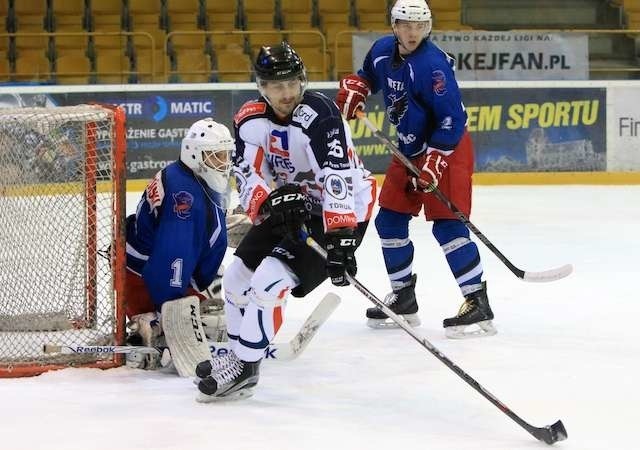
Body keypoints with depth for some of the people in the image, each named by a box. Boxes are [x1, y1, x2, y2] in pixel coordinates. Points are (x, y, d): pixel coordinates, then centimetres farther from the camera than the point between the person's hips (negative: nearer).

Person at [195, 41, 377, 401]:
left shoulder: (319, 116, -28)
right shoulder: (251, 119, -5)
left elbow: (338, 179, -35)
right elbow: (248, 175, -9)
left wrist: (339, 239, -43)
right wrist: (271, 201, -31)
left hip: (342, 212, -8)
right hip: (293, 206, 8)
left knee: (269, 281, -18)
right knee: (238, 274, 9)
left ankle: (244, 369, -4)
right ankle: (238, 355, 28)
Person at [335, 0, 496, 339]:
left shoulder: (432, 64, -25)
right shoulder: (382, 51, -1)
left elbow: (452, 118, -26)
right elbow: (368, 75, 23)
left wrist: (434, 162, -29)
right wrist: (353, 88, 1)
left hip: (446, 150, -9)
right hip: (409, 151, 9)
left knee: (447, 225, -17)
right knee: (389, 221, 10)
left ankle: (478, 305, -16)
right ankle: (403, 298, 24)